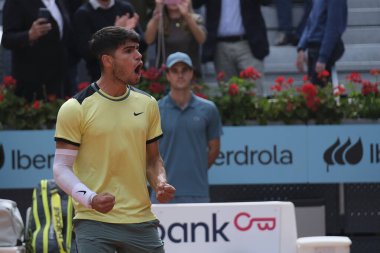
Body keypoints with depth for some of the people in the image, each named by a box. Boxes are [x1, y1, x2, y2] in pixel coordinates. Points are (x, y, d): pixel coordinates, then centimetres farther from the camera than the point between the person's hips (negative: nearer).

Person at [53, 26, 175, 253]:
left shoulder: (147, 104, 11)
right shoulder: (75, 108, -5)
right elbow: (62, 168, -4)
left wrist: (160, 182, -1)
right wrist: (90, 198, -21)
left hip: (141, 222, 5)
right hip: (94, 223, -5)